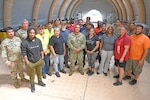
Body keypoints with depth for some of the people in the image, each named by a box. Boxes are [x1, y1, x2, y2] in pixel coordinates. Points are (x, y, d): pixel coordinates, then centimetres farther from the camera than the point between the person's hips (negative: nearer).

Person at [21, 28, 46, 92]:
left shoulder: (38, 40, -6)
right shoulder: (24, 42, -18)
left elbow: (41, 50, 3)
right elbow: (24, 53, -13)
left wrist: (42, 57, 6)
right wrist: (27, 62, -13)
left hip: (39, 60, 4)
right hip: (31, 62, -3)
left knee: (39, 72, 23)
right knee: (32, 74, 15)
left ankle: (40, 81, 49)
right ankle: (32, 85, 40)